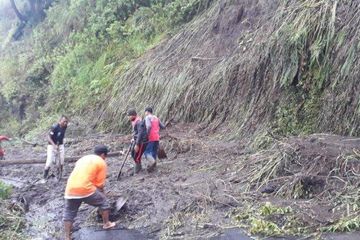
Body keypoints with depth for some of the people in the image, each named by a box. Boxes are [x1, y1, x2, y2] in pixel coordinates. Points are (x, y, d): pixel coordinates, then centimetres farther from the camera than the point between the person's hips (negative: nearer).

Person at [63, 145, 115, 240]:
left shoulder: (83, 158, 27)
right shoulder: (101, 163, 8)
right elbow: (99, 184, 5)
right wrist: (101, 194, 25)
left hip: (70, 189, 5)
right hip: (85, 189, -5)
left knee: (69, 214, 19)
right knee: (104, 203, 19)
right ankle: (106, 224, 33)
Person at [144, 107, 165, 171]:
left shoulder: (147, 117, -5)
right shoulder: (156, 118, 16)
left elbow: (149, 126, -23)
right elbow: (163, 126, 14)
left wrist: (147, 134, -16)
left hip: (151, 138, -7)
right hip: (157, 138, 7)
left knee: (146, 152, -5)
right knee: (154, 152, 13)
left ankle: (152, 162, -26)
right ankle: (152, 166, 15)